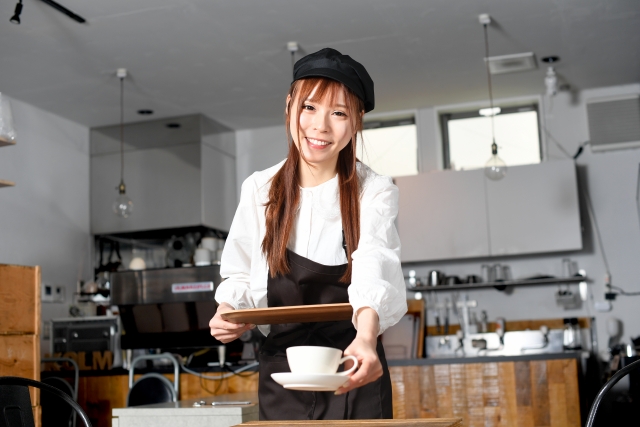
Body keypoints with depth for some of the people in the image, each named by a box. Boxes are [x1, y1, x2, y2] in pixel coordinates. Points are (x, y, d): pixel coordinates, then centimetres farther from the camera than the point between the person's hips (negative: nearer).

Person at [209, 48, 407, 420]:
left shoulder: (374, 192, -8)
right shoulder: (259, 190, 0)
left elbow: (374, 268, -25)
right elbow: (240, 274, 9)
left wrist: (366, 336, -44)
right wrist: (229, 312, -13)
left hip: (352, 373, -2)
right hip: (280, 377, 2)